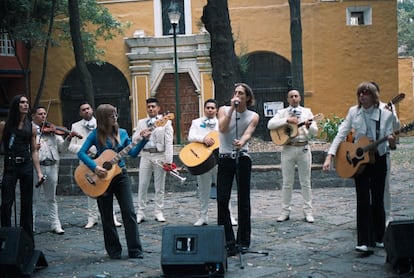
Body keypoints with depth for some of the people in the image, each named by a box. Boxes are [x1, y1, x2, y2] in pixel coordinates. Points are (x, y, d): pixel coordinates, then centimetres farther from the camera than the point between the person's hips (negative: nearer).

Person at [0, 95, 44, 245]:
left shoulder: (31, 128, 9)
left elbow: (34, 151, 10)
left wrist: (39, 171, 3)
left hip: (26, 166, 2)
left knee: (27, 204, 7)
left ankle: (28, 241, 16)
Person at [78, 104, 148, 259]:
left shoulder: (122, 133, 4)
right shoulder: (96, 134, -6)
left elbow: (132, 153, 3)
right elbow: (81, 153, -12)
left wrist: (143, 140, -8)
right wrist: (95, 167, -24)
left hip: (120, 175, 2)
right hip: (102, 178, -2)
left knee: (129, 213, -3)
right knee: (107, 216, 6)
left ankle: (135, 250, 3)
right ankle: (114, 251, 19)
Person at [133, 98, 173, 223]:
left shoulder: (165, 122, 4)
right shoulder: (141, 122, 14)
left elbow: (168, 142, -2)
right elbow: (134, 139, 10)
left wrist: (168, 160, -10)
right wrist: (140, 135, -13)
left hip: (160, 155, -2)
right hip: (145, 155, 2)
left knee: (159, 187, 4)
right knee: (142, 186, 2)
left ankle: (158, 212, 12)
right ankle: (140, 213, 7)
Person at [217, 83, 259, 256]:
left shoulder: (253, 116, 3)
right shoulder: (224, 110, 5)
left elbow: (248, 133, -15)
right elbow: (222, 128, -14)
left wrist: (241, 142, -37)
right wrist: (232, 108, -15)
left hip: (242, 159, 0)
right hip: (225, 159, 0)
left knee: (243, 201, 3)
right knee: (222, 200, -7)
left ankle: (243, 240, 15)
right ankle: (228, 241, -1)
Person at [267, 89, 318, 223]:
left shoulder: (307, 111, 9)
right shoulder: (282, 112, 7)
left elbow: (315, 131, 3)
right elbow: (270, 124, -10)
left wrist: (309, 126, -19)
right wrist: (287, 120, -18)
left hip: (303, 148, 0)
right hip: (288, 148, 0)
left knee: (305, 182, 5)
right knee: (287, 182, 5)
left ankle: (308, 211, 11)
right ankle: (285, 211, 12)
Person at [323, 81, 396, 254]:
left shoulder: (386, 115, -6)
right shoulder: (353, 112, -2)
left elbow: (389, 145, -5)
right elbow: (341, 134, -4)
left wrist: (391, 144, -29)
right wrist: (329, 157, -13)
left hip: (378, 160, 0)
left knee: (377, 200, 8)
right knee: (363, 201, -4)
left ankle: (379, 238, 24)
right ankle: (365, 242, -4)